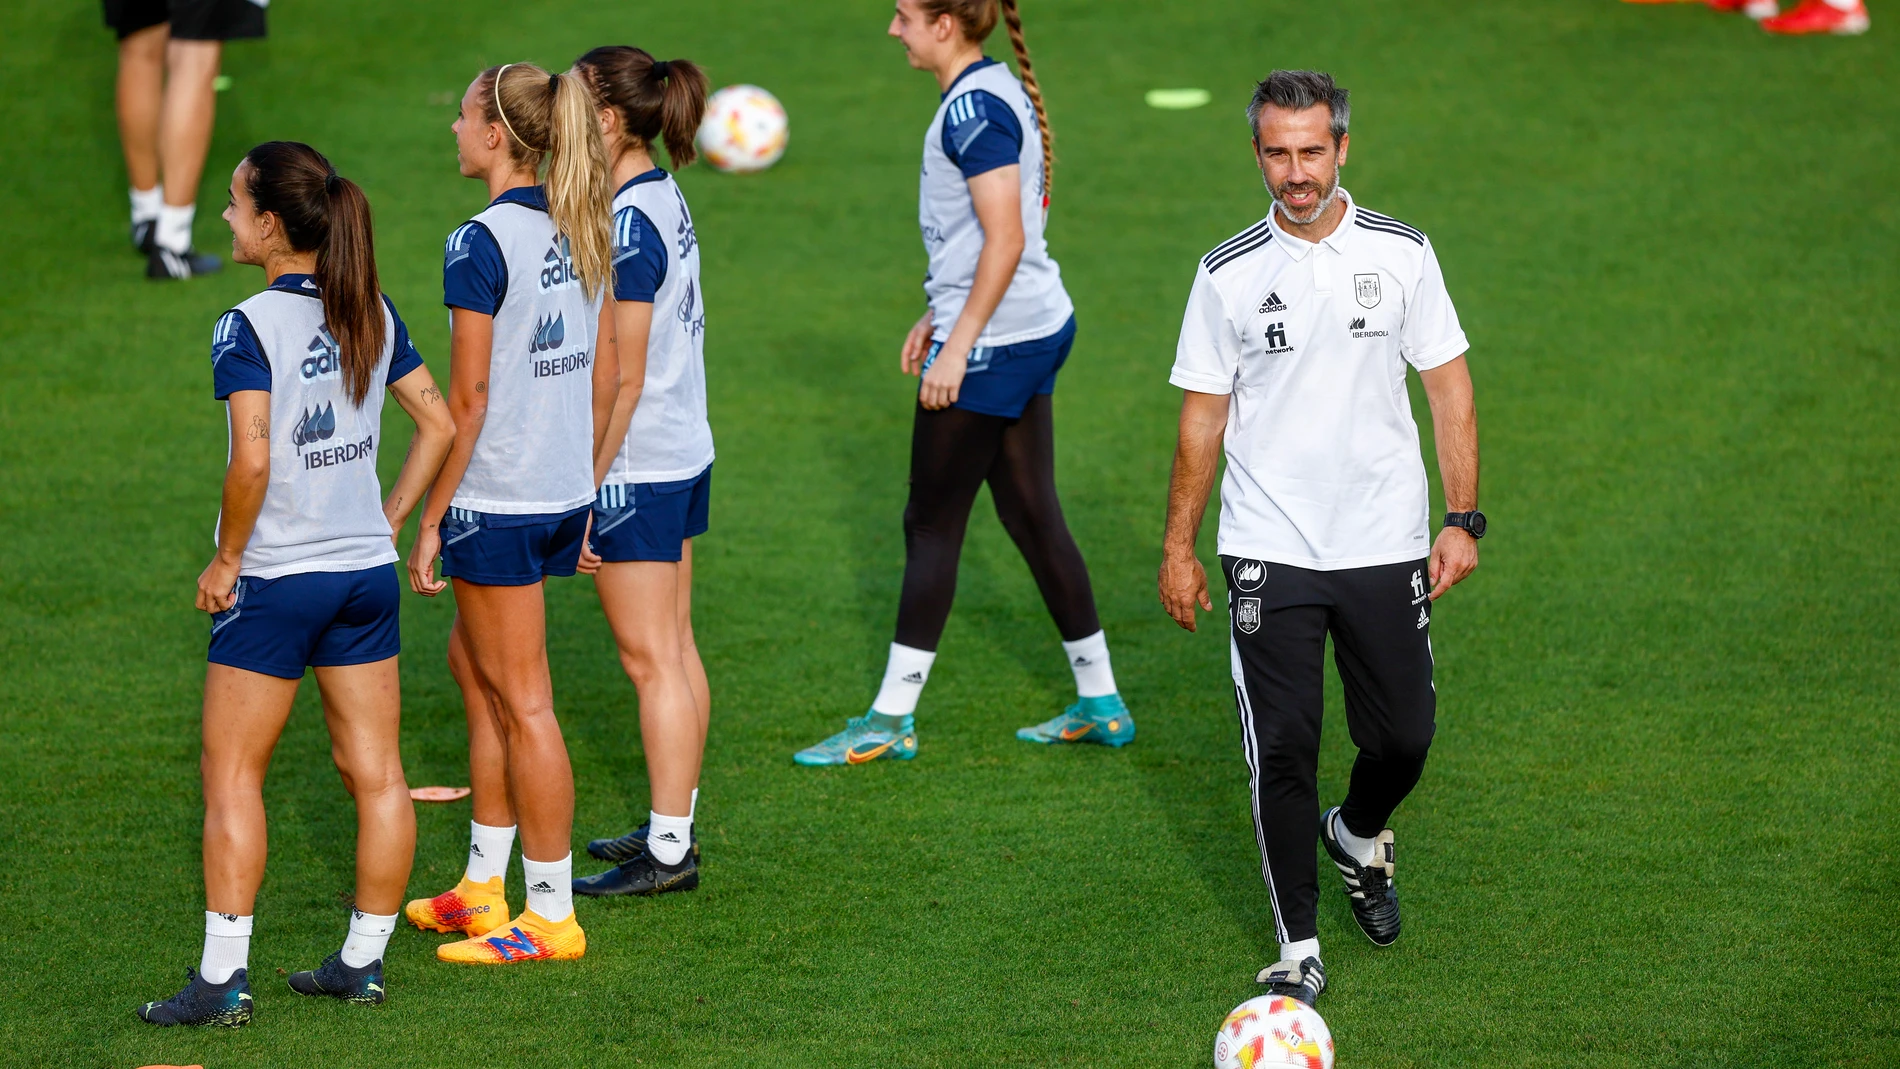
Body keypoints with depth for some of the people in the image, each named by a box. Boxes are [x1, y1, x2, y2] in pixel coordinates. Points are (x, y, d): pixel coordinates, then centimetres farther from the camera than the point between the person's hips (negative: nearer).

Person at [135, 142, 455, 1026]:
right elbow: (438, 423, 8)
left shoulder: (248, 328, -15)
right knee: (374, 771, 10)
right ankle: (364, 961, 17)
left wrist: (225, 560, -12)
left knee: (231, 774, 3)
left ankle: (223, 977, 2)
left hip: (275, 579, -6)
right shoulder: (371, 314, 4)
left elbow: (252, 461, -24)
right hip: (366, 569, 6)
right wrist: (392, 518, 13)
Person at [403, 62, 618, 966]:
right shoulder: (580, 232, 6)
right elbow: (605, 374, 12)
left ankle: (551, 915, 7)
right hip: (565, 489, 9)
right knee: (472, 662, 22)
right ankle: (484, 884, 28)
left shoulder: (480, 246, -17)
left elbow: (467, 399, -17)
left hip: (496, 501, -9)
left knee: (521, 703, 0)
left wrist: (431, 520, -11)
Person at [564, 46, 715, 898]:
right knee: (674, 647, 15)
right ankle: (675, 826, 24)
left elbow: (623, 380, -20)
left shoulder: (627, 229, -21)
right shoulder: (667, 201, 7)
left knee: (651, 660, -2)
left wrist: (584, 491, -16)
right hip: (685, 454, 9)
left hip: (636, 468, -9)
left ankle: (667, 853, 3)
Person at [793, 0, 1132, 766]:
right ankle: (1100, 703, 18)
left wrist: (958, 345, -21)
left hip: (991, 344, -10)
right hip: (1038, 329, 10)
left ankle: (891, 722, 4)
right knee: (1034, 516, 14)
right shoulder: (1001, 92, 12)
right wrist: (939, 316, 23)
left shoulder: (973, 109, -18)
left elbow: (1004, 238, -23)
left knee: (931, 525, -2)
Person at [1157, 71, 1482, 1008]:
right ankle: (1297, 950, 6)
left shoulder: (1401, 254, 1)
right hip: (1270, 553, -1)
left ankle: (1360, 835, 40)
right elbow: (1203, 416, 5)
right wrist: (1178, 549, 4)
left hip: (1387, 545, 1)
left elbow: (1449, 391, 5)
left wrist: (1463, 519, -2)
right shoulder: (1228, 274, -1)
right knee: (1282, 749, -5)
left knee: (1403, 737, 6)